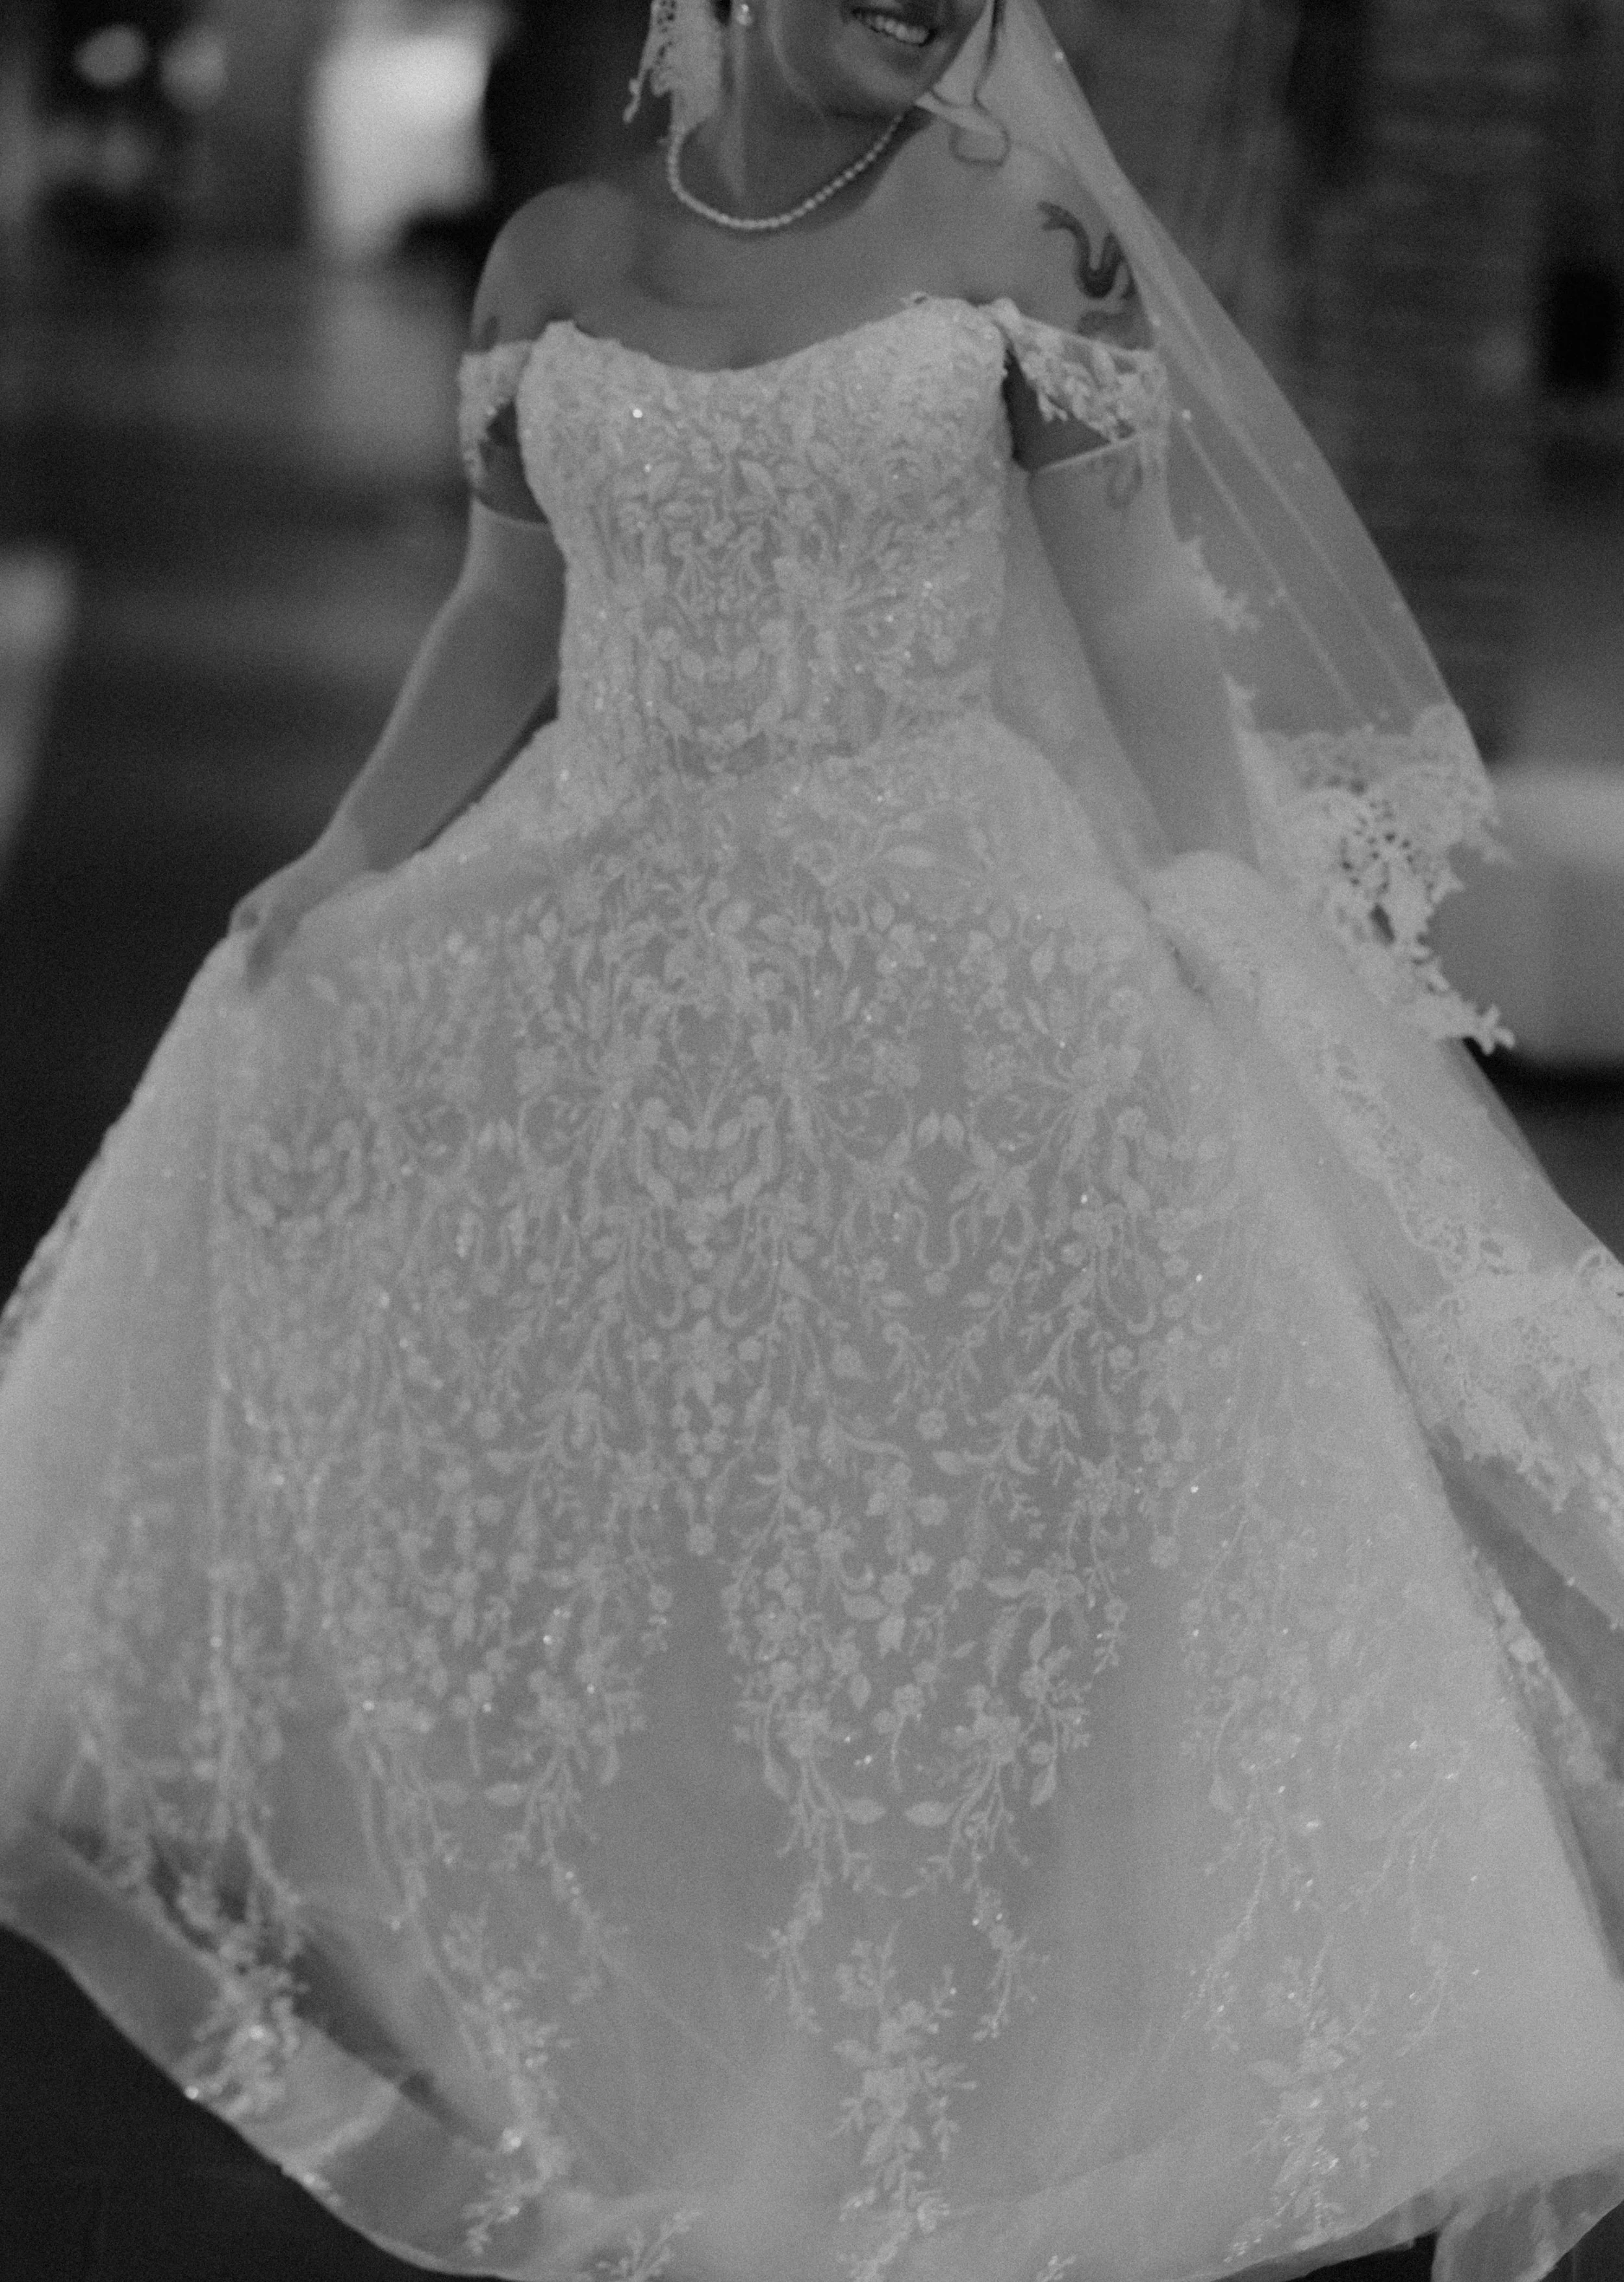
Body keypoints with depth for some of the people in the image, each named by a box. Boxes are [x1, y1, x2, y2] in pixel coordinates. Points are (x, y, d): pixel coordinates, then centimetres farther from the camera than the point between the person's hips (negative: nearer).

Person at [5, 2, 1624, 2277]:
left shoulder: (1022, 241, -4)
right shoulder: (559, 261, 5)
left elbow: (1147, 636, -4)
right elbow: (508, 619, 12)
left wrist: (1227, 951, -14)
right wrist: (344, 869, 3)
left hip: (955, 958, -3)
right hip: (609, 952, 4)